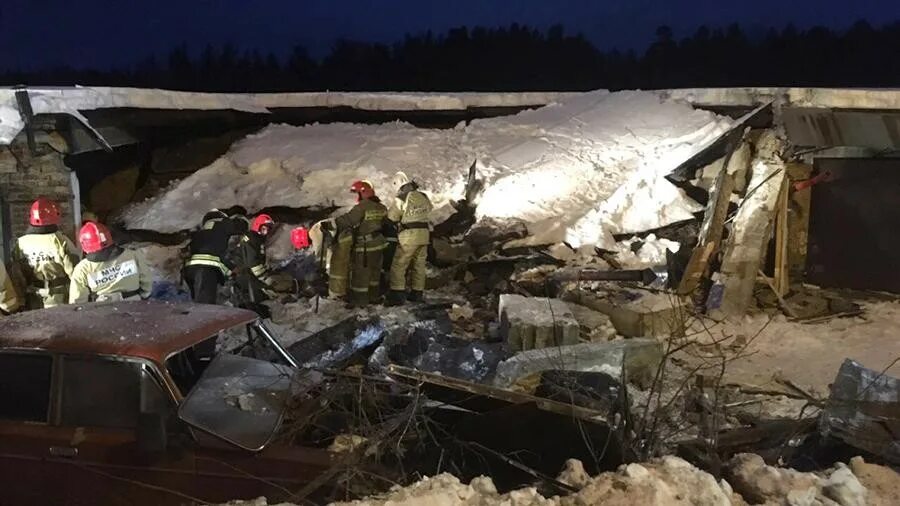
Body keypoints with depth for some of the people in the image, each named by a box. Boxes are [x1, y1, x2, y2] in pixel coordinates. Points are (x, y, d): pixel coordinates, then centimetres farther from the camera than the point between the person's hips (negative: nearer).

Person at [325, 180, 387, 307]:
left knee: (360, 272, 0)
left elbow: (347, 220, -25)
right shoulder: (381, 207, 8)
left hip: (365, 245, -8)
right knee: (374, 270, 18)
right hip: (378, 243, 8)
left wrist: (328, 224, -26)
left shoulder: (362, 207, -18)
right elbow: (385, 223, 17)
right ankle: (373, 296, 29)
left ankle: (359, 300, 5)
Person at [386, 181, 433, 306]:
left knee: (398, 266, -1)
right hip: (424, 234, 6)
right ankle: (417, 293, 21)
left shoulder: (401, 198, -10)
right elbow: (429, 209, 25)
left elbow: (391, 218, -4)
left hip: (409, 235, -6)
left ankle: (397, 294, -5)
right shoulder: (424, 197, 7)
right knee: (419, 265, 15)